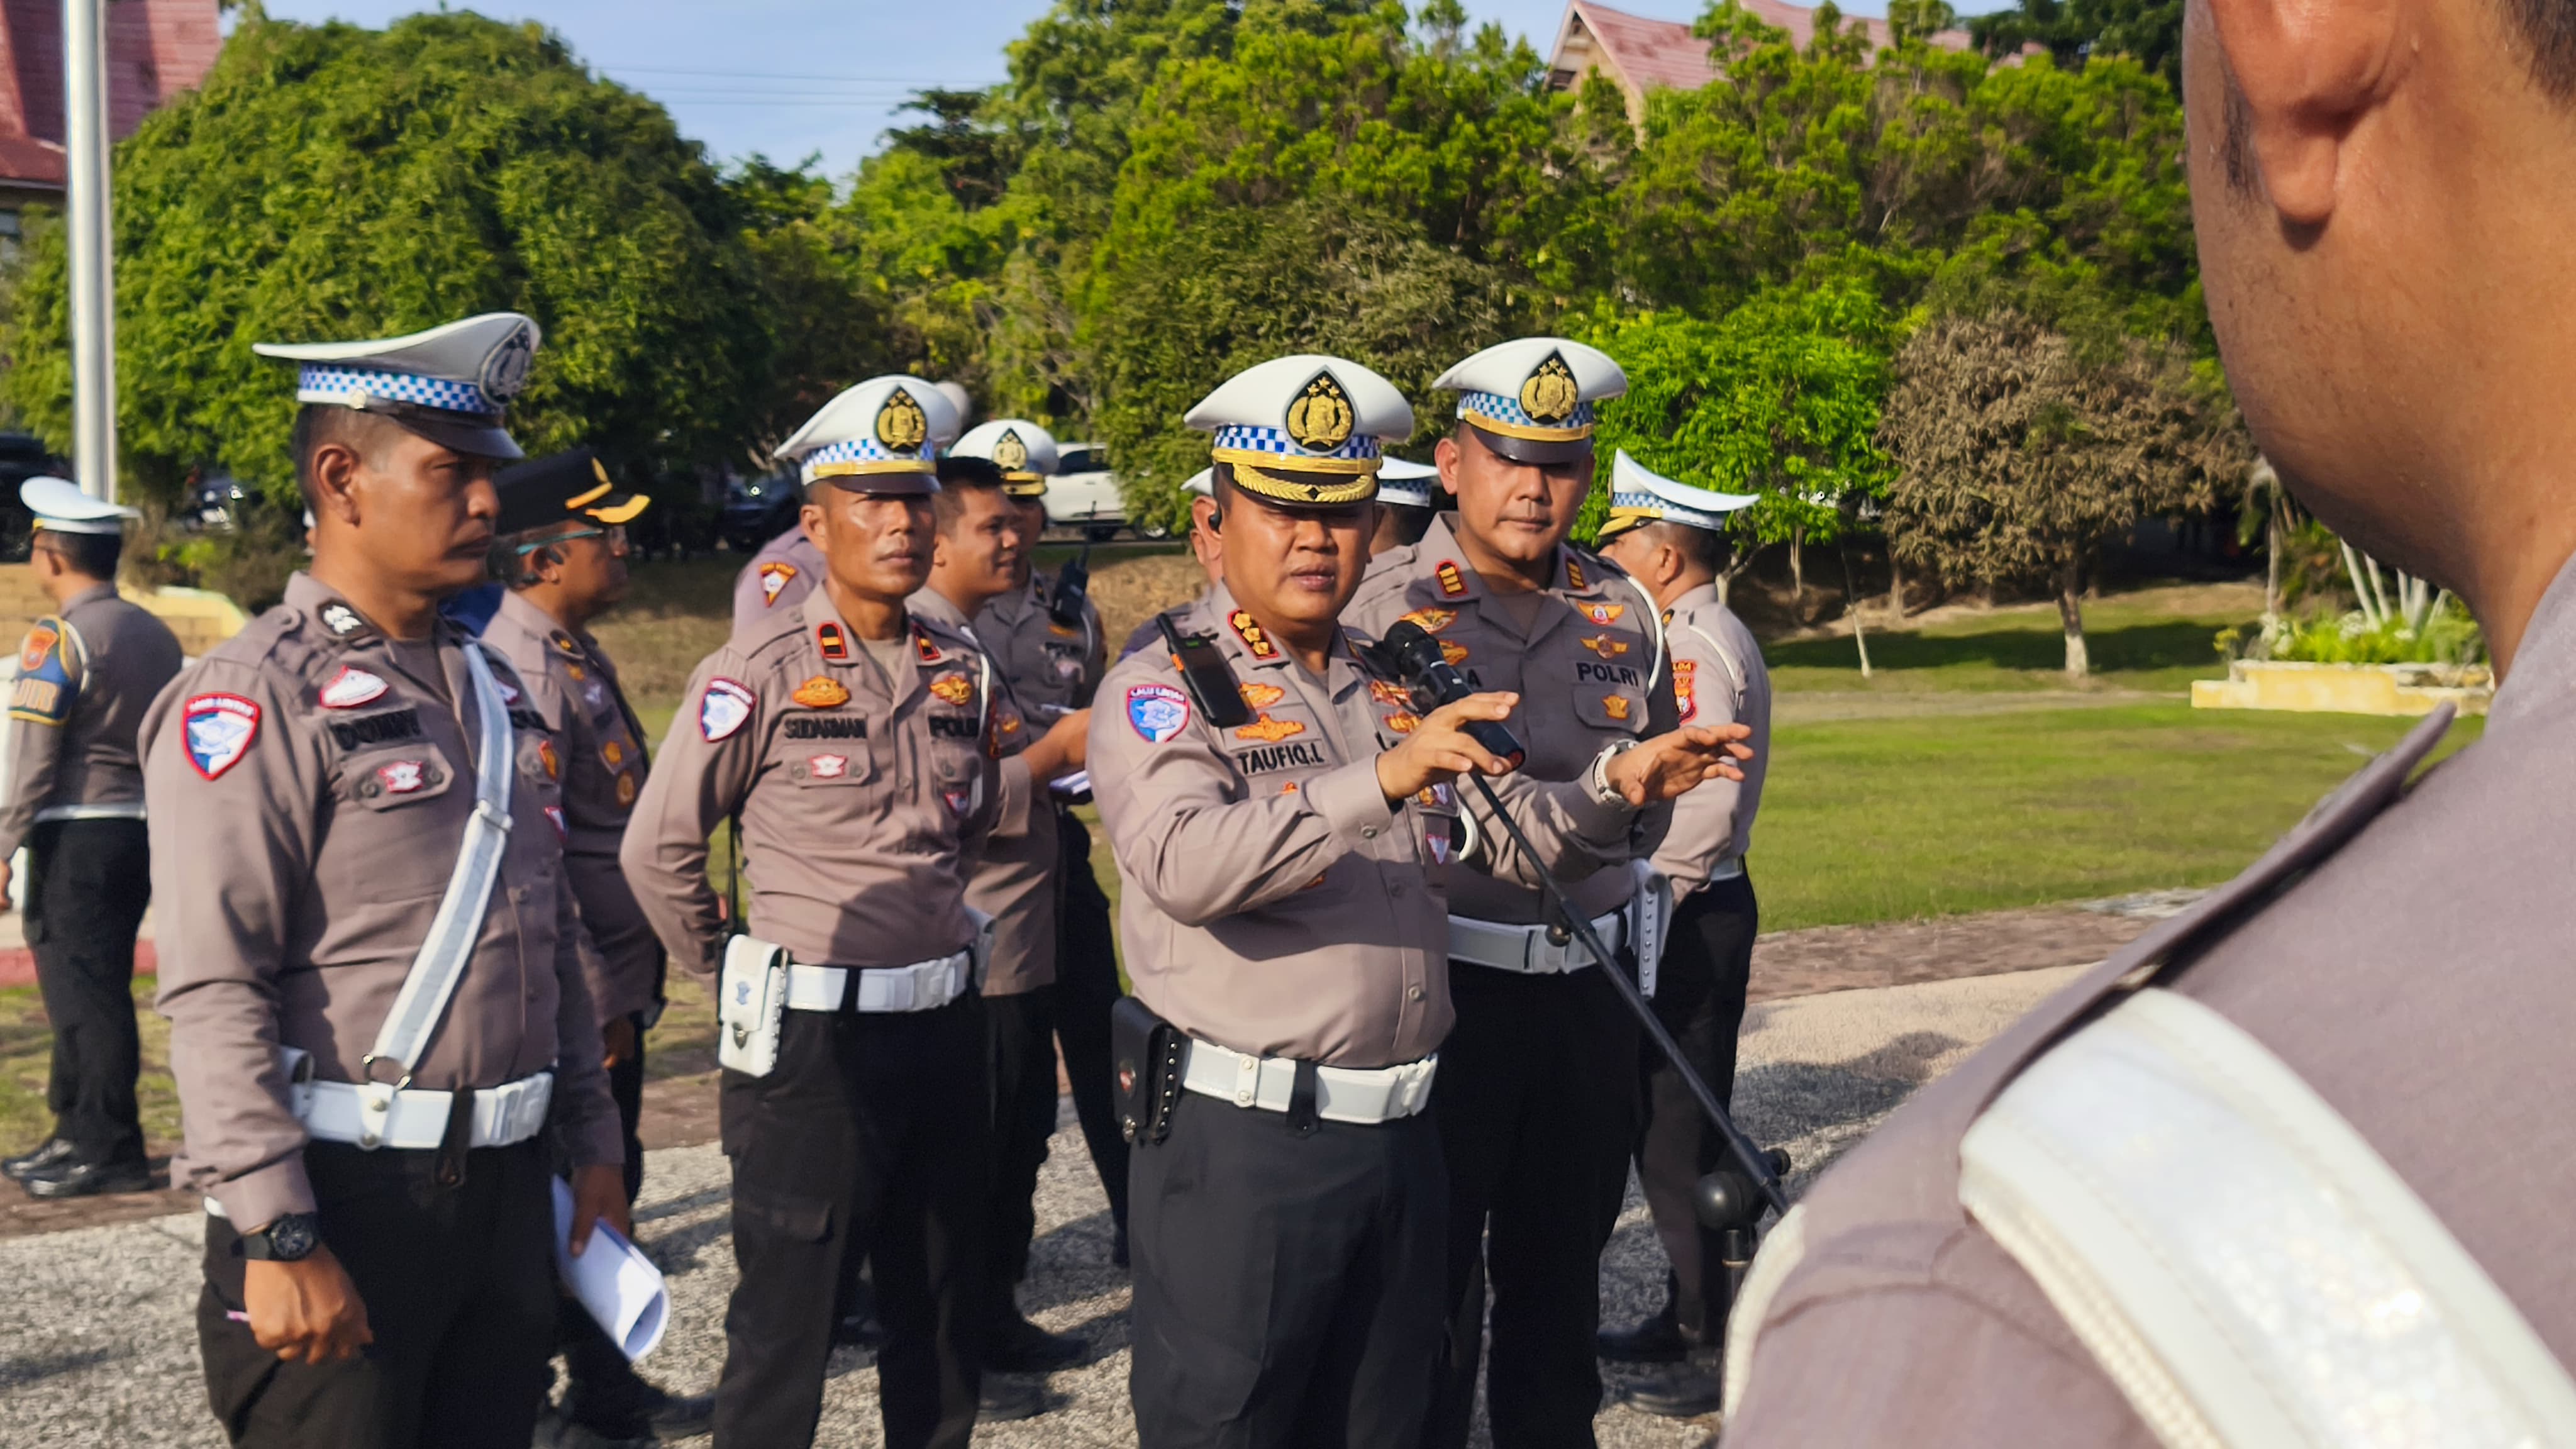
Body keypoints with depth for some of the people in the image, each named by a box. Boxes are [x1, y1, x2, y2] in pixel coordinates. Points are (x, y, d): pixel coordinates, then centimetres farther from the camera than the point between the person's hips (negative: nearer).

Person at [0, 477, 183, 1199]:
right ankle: (79, 1133, 26)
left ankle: (110, 1153, 5)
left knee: (85, 992, -1)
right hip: (142, 833, 8)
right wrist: (168, 838, 18)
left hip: (77, 836, -8)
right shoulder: (156, 635, 11)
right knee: (89, 986, 17)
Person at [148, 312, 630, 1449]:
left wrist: (592, 1139, 18)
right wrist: (278, 1239, -21)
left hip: (507, 1185, 7)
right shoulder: (256, 698, -11)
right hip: (344, 1195, -7)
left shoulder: (490, 687, 13)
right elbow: (214, 994, -18)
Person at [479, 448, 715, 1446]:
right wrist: (594, 996, -20)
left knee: (608, 1182, 18)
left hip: (613, 977, 10)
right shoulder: (521, 667, -20)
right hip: (578, 991, -10)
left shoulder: (575, 652, 12)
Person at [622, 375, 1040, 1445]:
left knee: (943, 1314, 16)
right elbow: (659, 850, -5)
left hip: (944, 1024, 5)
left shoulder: (964, 672, 6)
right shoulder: (759, 674, -10)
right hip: (809, 1036, -5)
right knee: (784, 1322, 5)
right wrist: (734, 974, 3)